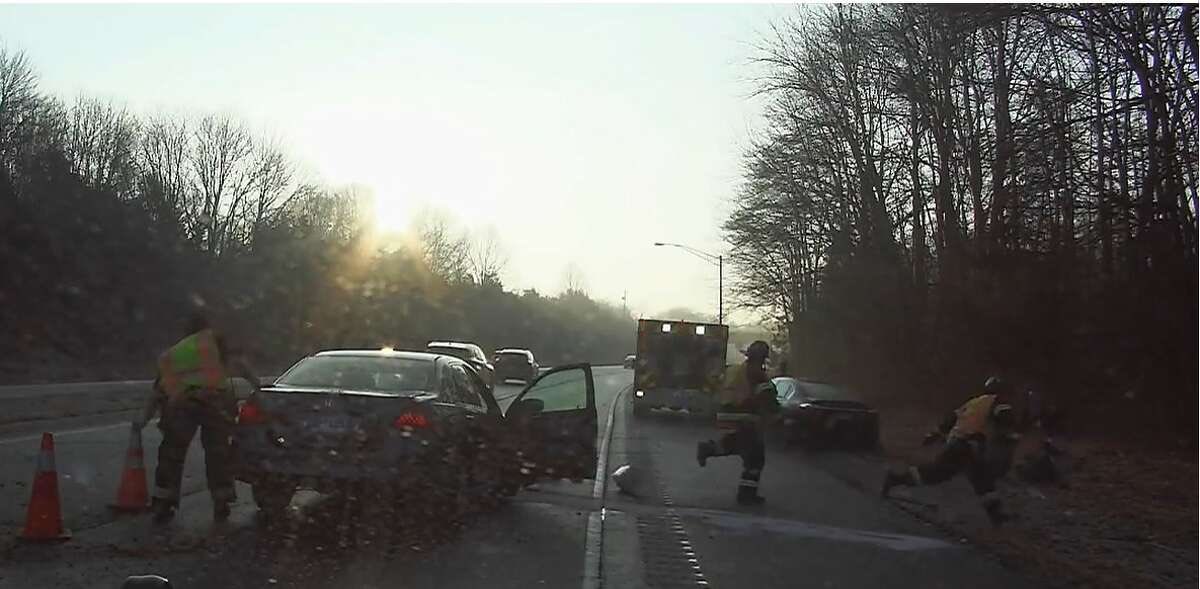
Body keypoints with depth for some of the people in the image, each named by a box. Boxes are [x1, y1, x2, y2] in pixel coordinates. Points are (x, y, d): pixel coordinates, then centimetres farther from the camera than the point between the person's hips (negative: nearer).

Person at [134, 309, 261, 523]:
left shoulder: (169, 355, 30)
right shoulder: (213, 341, 21)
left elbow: (157, 391, 28)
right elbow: (236, 364, 7)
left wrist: (144, 419, 33)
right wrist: (257, 385, 7)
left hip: (179, 403, 2)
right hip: (215, 400, -2)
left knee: (171, 453, 15)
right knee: (218, 453, 9)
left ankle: (162, 505, 16)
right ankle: (221, 505, 12)